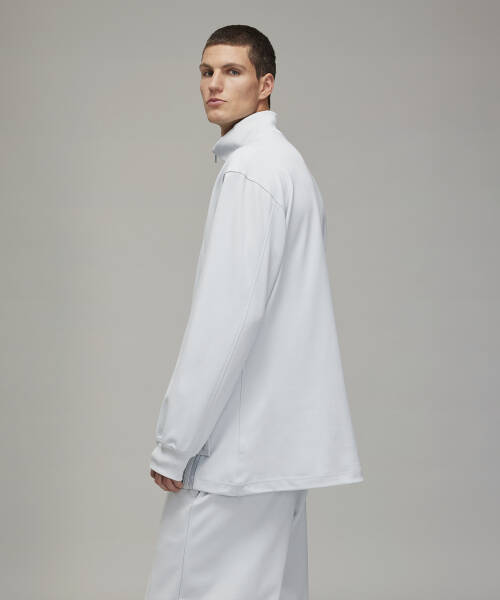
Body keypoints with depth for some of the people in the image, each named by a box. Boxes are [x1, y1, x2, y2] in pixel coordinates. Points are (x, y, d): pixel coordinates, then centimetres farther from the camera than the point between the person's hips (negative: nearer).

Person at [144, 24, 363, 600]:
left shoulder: (249, 170, -13)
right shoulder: (289, 163, 18)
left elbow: (229, 313, -21)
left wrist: (174, 444, -16)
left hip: (240, 444, -10)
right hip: (279, 436, 10)